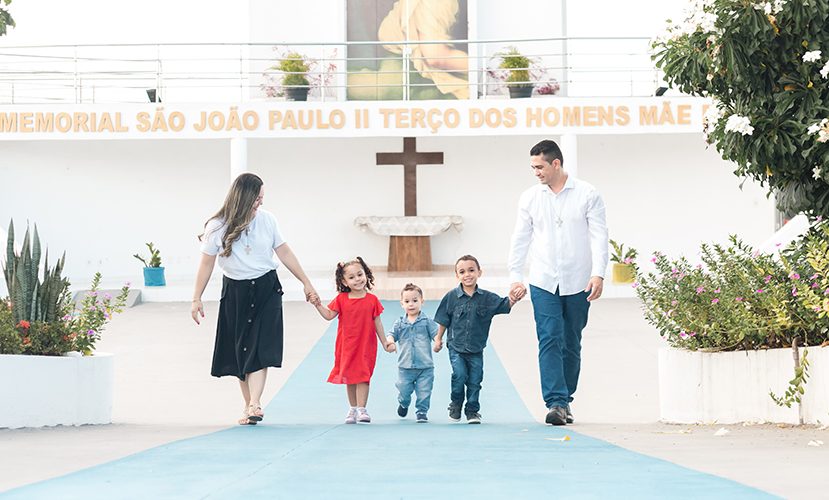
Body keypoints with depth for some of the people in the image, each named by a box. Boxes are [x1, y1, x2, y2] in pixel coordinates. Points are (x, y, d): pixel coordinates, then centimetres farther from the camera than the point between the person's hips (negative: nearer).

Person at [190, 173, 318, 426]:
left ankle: (254, 405, -19)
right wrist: (197, 299, -2)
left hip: (266, 289, 0)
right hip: (236, 292, 0)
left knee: (260, 348, -11)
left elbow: (285, 253, 6)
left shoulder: (267, 220, -1)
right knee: (239, 350, 4)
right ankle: (248, 405, 14)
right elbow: (207, 263, -1)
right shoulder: (217, 227, -6)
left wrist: (307, 283, 8)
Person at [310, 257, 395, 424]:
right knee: (349, 377, 10)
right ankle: (352, 409, 21)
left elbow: (377, 323, 3)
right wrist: (318, 305, -16)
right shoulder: (341, 299, -1)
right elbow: (329, 315, -1)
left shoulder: (372, 300, -3)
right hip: (346, 346, 2)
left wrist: (384, 343, 6)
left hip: (366, 345, -2)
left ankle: (361, 409, -7)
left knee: (362, 376, -8)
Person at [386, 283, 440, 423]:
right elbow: (391, 334, -1)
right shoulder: (400, 323, 5)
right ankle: (403, 404, 38)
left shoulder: (426, 322, 0)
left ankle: (421, 412, 18)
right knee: (403, 391, 7)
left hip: (425, 366, -1)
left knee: (424, 393, 0)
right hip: (405, 366, 1)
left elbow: (436, 333, -7)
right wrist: (390, 340, -25)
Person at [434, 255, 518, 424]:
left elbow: (505, 305, -11)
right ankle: (455, 404, 8)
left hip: (476, 349, 2)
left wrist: (513, 299, -31)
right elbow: (443, 320, 4)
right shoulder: (451, 297, -4)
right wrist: (438, 339, 6)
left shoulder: (486, 298, -2)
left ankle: (472, 410, 21)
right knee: (460, 375, -15)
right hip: (456, 347, -2)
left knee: (474, 380, 5)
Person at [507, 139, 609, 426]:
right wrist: (515, 277, 4)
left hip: (578, 284, -1)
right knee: (550, 341, -12)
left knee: (571, 344, 8)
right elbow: (521, 239, 10)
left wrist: (598, 274, -14)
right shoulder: (530, 198, 7)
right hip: (543, 283, 1)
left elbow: (599, 236, -4)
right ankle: (555, 403, -17)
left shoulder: (587, 195, 0)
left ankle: (565, 401, 19)